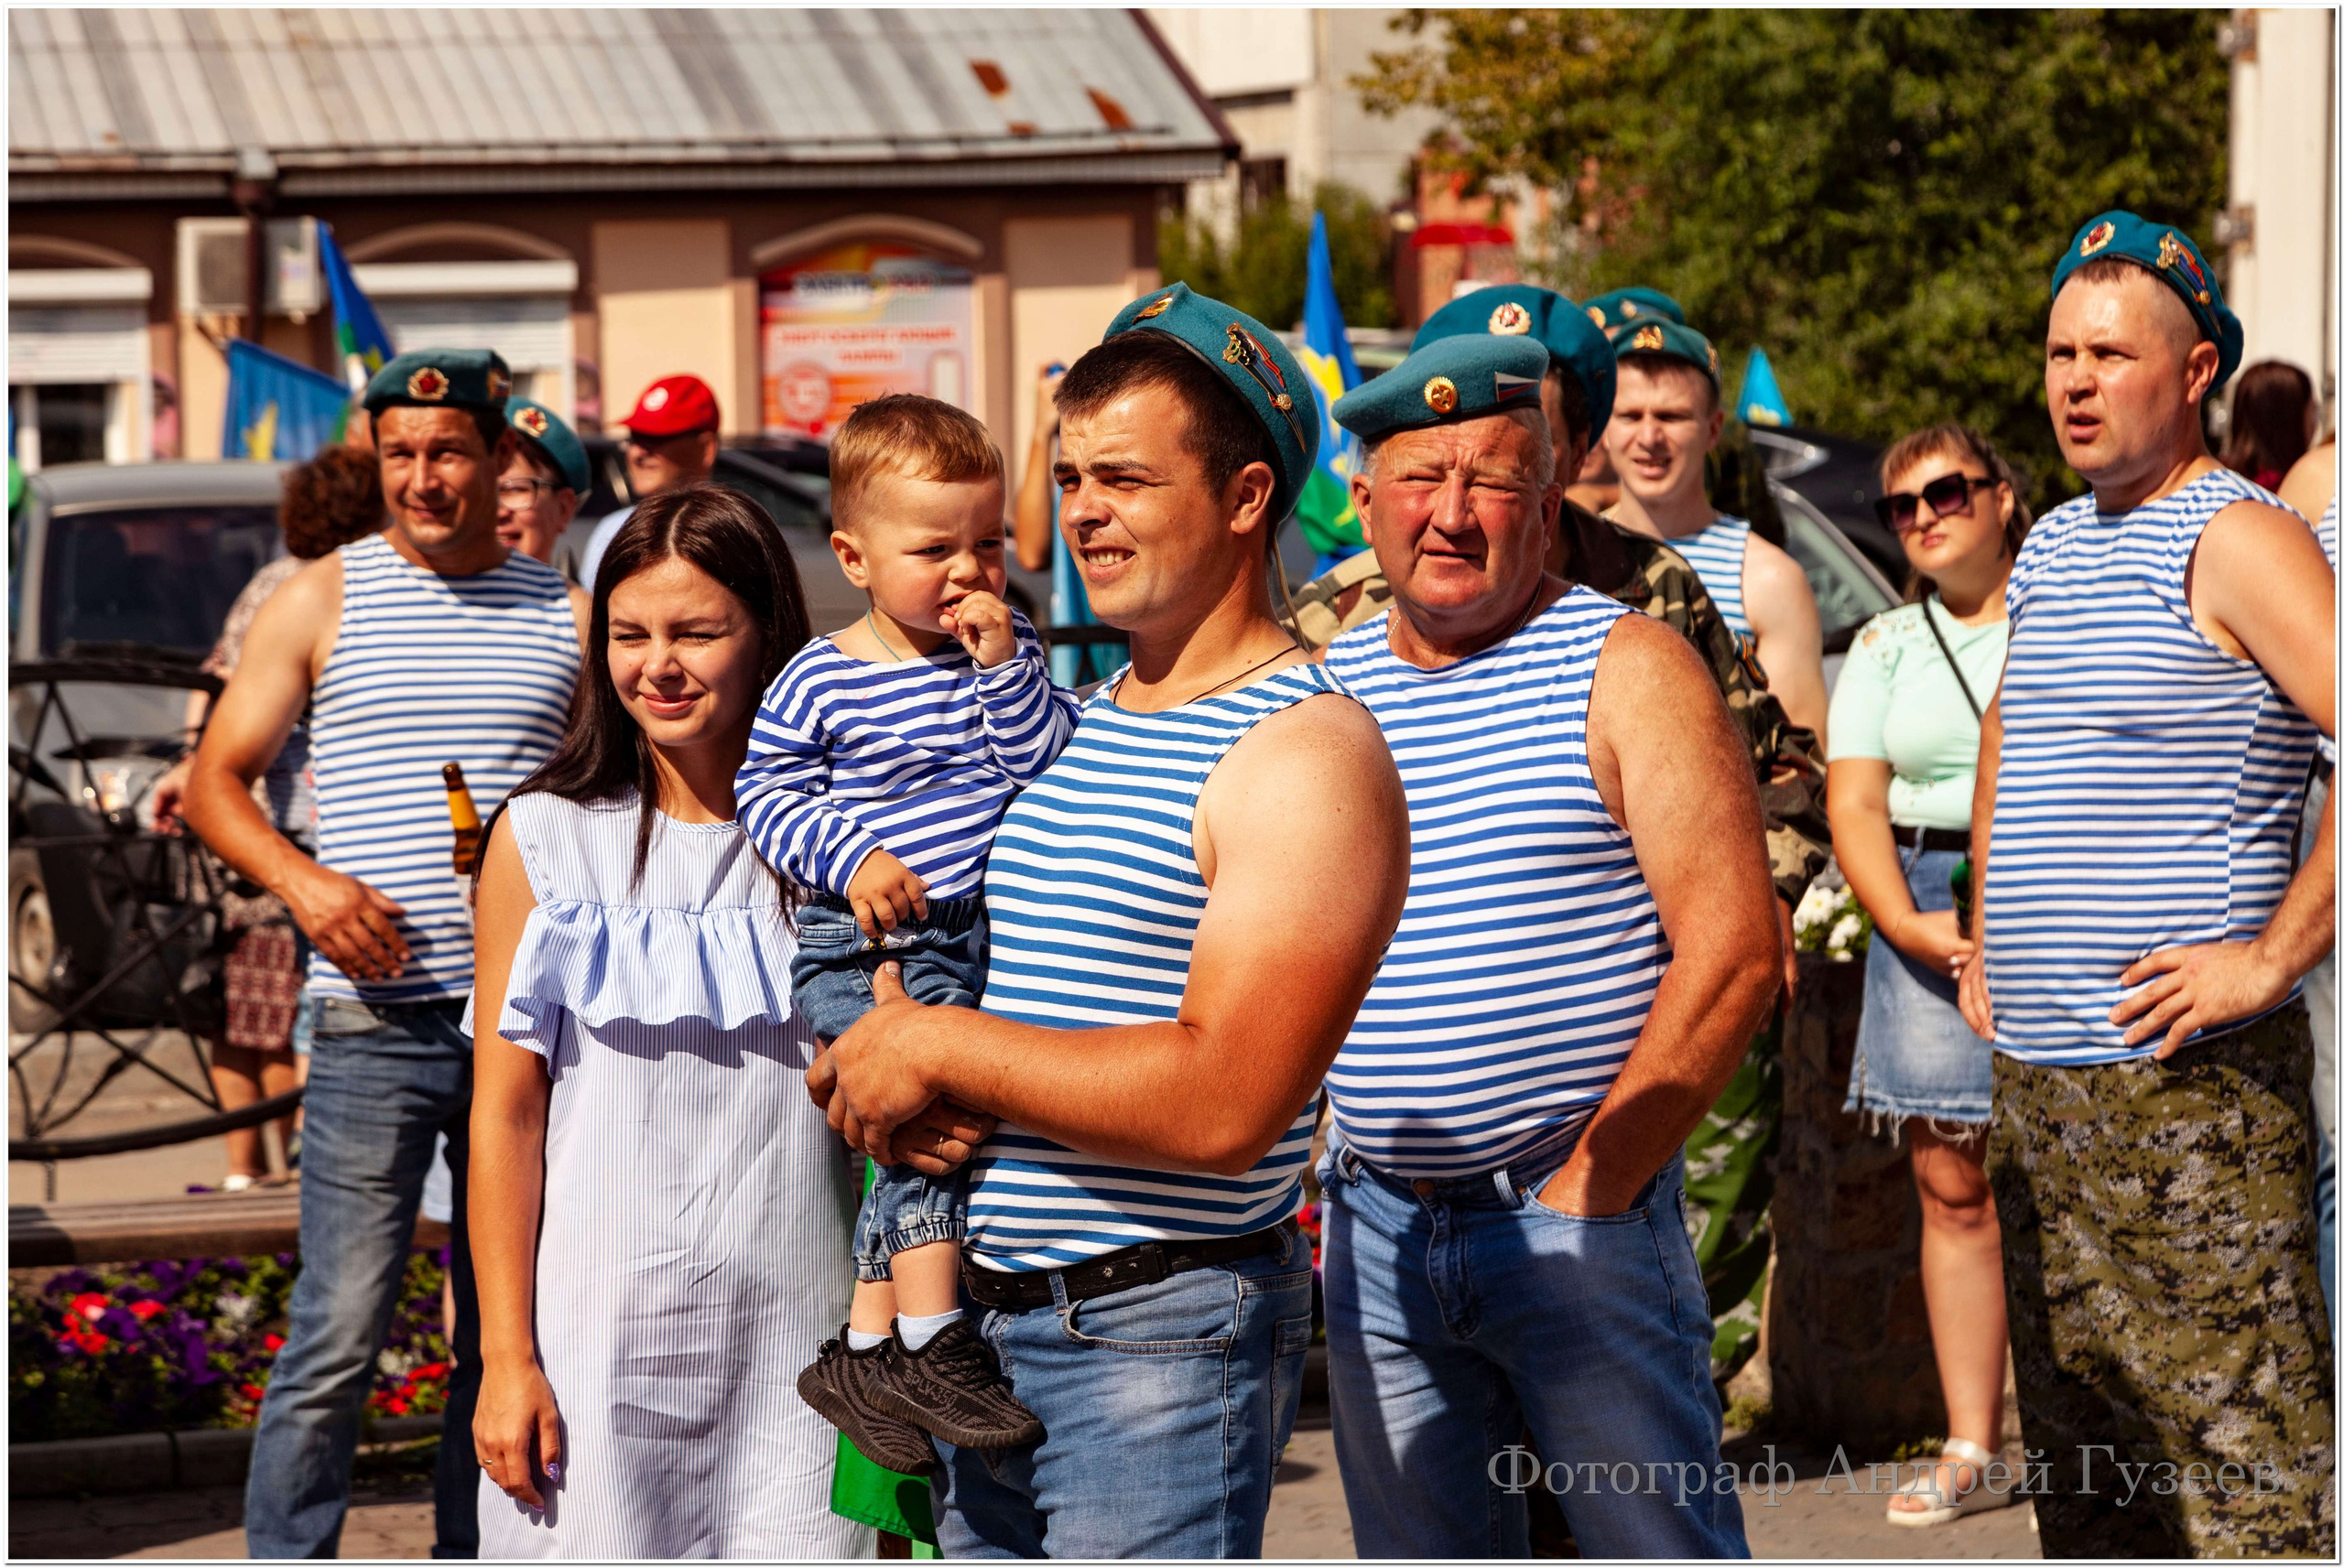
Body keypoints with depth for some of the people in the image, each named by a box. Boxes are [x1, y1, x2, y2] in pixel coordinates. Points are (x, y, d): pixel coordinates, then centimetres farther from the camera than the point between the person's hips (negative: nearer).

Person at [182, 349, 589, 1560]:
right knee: (338, 1336, -7)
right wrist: (302, 880, -13)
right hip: (378, 1018, -3)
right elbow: (214, 779, 5)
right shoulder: (324, 600, 5)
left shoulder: (567, 614, 10)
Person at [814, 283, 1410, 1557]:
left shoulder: (1307, 757, -13)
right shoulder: (1067, 722, 14)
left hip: (1161, 1341, -8)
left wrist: (941, 1047, -15)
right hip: (987, 1328, 8)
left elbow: (1224, 1105, -23)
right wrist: (886, 1028, -1)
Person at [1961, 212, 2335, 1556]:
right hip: (2037, 1079, 9)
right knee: (2079, 1451, 13)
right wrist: (1987, 944, 25)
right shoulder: (2051, 547, 16)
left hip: (2187, 1084, -9)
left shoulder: (2233, 539, -10)